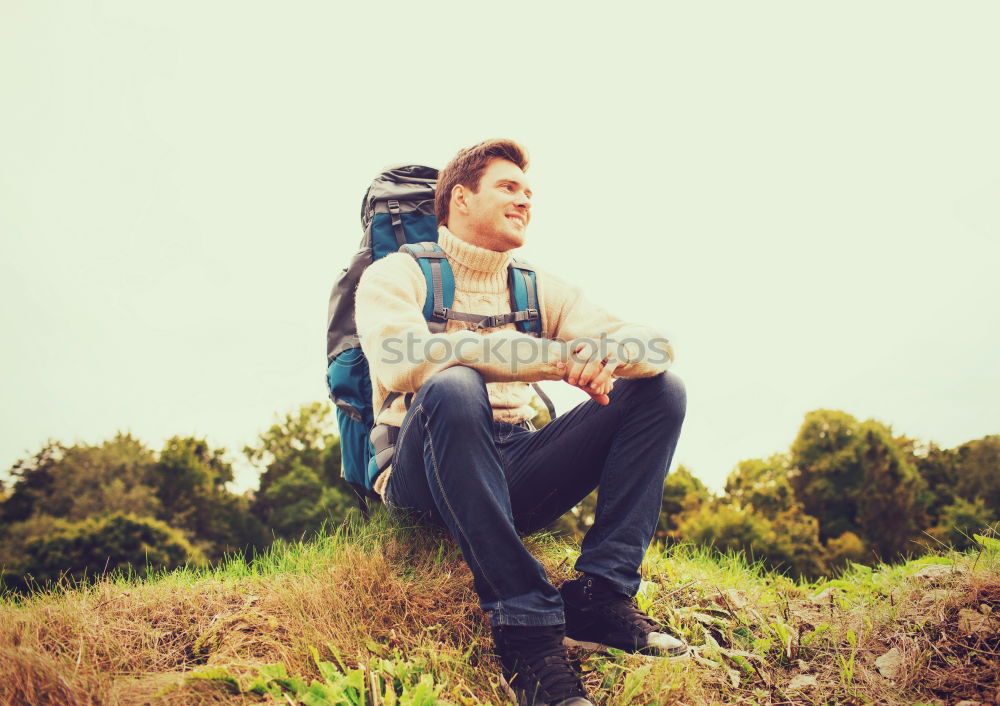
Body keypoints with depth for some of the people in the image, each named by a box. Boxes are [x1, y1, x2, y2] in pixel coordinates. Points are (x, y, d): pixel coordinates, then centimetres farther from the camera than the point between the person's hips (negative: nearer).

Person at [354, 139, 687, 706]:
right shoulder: (397, 275, 3)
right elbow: (403, 360, -22)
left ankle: (602, 595, -17)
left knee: (660, 389, -5)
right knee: (454, 388, -36)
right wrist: (558, 357, -25)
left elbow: (655, 344, 5)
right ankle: (527, 623, -32)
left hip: (515, 475, 5)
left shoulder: (540, 289, 17)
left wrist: (608, 352, -21)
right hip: (424, 481, -5)